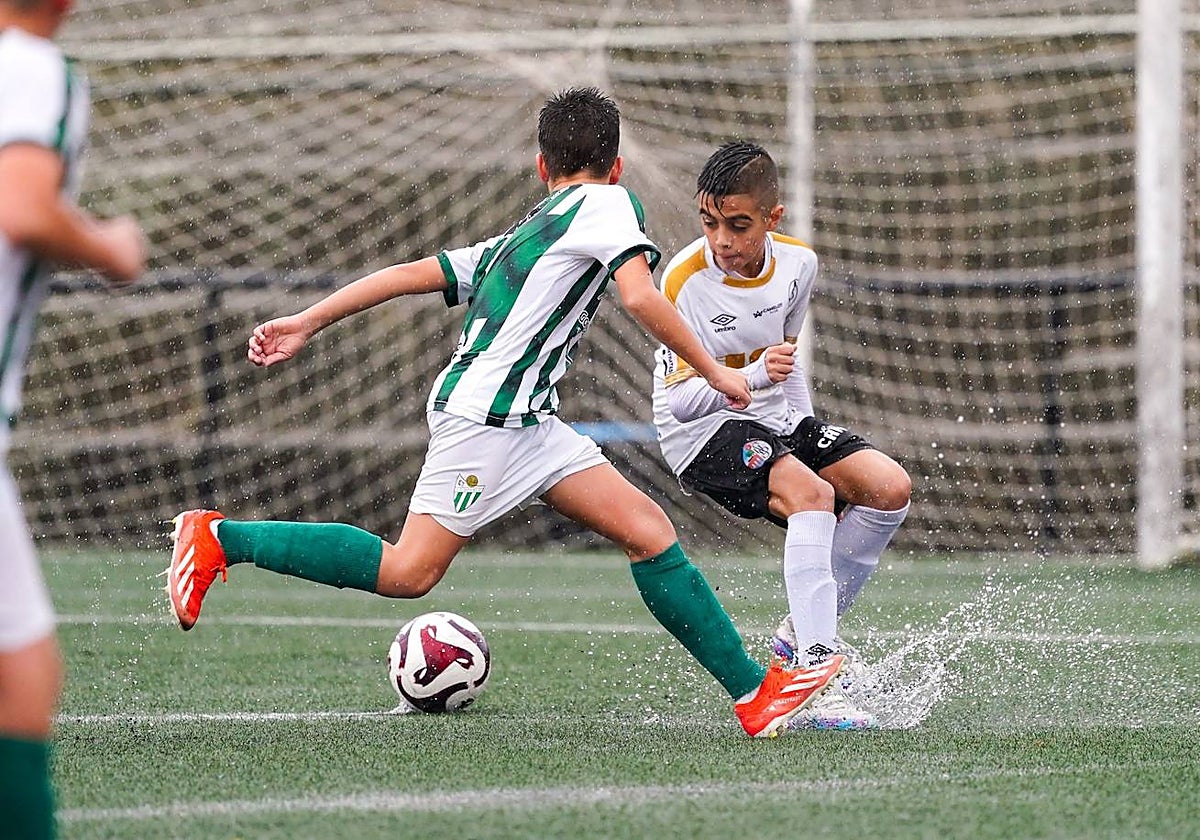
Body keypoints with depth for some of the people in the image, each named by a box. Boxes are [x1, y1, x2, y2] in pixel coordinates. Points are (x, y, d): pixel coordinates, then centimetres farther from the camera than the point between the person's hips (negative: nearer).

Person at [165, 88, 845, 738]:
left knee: (649, 529, 3)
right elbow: (640, 295, -14)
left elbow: (412, 273, 19)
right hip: (488, 413, -9)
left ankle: (756, 693, -2)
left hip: (527, 424, 9)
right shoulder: (607, 202, 2)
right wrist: (715, 373, -6)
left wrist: (307, 324, 17)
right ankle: (220, 538, -4)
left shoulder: (518, 236, 25)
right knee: (408, 573, -11)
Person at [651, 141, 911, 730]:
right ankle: (816, 672, -35)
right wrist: (751, 376, -38)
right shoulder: (684, 282, -22)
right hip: (703, 434, -7)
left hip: (777, 421, 7)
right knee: (811, 494, -31)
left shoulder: (798, 263, -4)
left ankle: (807, 629, 6)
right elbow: (681, 399, -23)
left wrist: (804, 428, 18)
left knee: (889, 488, -7)